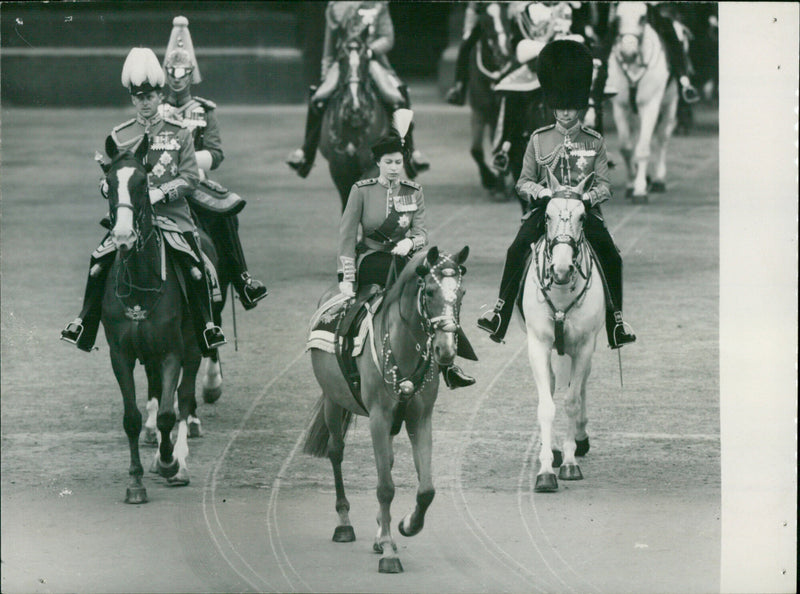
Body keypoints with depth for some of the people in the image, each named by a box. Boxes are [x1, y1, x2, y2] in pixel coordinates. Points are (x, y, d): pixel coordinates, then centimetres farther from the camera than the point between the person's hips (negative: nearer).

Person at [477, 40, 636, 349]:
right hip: (545, 206, 0)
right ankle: (500, 314, -20)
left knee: (611, 256, -24)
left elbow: (604, 185, 4)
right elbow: (523, 182, 7)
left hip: (585, 208, 0)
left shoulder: (594, 142, 7)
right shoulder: (539, 139, 7)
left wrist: (587, 196, -20)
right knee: (517, 250, -27)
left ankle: (616, 322, -13)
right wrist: (543, 192, -16)